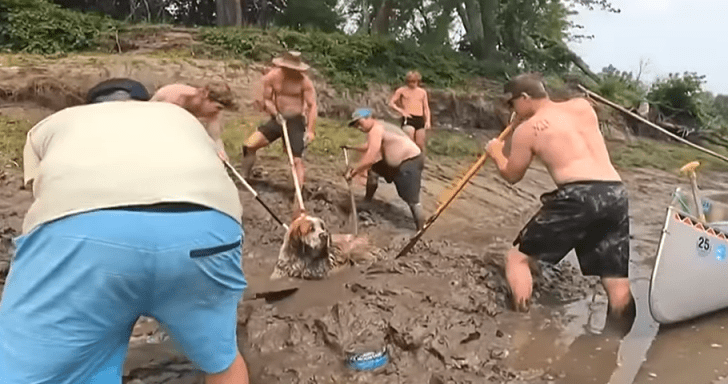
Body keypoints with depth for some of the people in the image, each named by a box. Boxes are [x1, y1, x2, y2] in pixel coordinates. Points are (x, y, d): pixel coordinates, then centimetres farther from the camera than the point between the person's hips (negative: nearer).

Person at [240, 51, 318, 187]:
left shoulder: (304, 81, -12)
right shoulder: (272, 77, -5)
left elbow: (312, 106, -13)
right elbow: (267, 100, 3)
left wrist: (310, 130, -21)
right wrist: (276, 114, -15)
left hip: (296, 121, -3)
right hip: (278, 119, 3)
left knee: (297, 160, -7)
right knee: (249, 145, -8)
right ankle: (244, 179, 10)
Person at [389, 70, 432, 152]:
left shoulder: (422, 92, 16)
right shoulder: (402, 90, 5)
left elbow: (426, 108, 17)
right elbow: (391, 103, 2)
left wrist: (428, 121, 4)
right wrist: (402, 111, -12)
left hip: (420, 120, 4)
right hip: (408, 120, -3)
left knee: (420, 145, 1)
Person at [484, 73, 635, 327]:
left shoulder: (526, 130, 6)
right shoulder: (583, 106, 20)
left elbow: (512, 175, 19)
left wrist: (496, 153, 36)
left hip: (579, 196, -6)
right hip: (616, 194, 6)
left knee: (518, 257, 8)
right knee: (617, 283, 11)